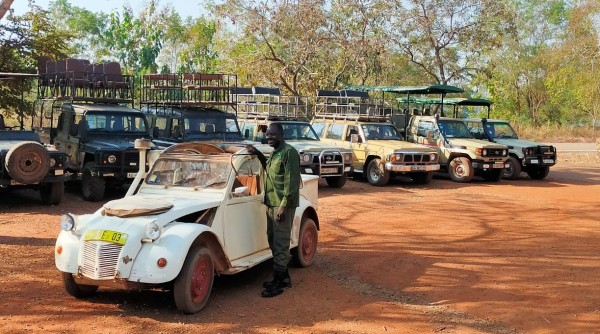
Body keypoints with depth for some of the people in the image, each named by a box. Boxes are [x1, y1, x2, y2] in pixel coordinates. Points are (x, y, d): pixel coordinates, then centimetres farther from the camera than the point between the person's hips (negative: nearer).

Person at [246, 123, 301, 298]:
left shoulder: (289, 152, -14)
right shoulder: (275, 152, 15)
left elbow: (292, 181, -19)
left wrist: (284, 205, -23)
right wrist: (258, 154, 22)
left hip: (282, 205, -10)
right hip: (272, 204, 10)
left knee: (280, 244, -5)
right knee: (273, 241, 15)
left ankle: (278, 283, 1)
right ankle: (284, 277, 27)